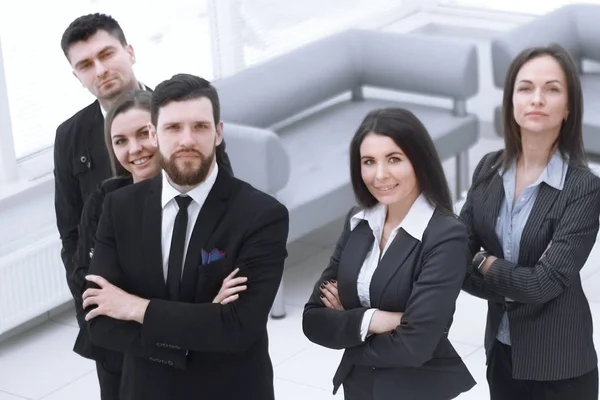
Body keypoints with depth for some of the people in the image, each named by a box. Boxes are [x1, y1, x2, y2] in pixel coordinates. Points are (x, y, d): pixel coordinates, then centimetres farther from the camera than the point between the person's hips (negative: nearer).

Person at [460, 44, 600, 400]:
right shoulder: (489, 169, -2)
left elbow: (546, 281, -22)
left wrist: (485, 264, -9)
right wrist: (508, 290, -16)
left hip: (560, 366, -4)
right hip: (501, 351, 4)